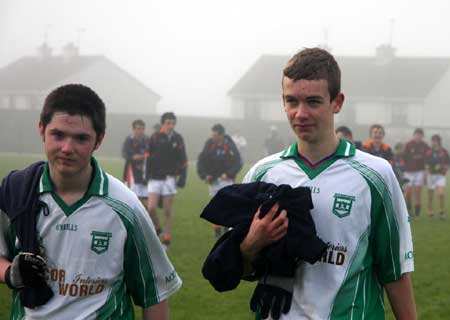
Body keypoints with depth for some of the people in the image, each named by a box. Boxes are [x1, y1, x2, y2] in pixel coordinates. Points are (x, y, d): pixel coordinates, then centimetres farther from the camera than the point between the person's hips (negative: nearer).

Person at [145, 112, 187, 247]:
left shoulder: (178, 138, 2)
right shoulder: (155, 137, 0)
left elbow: (183, 160, 5)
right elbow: (149, 157, 3)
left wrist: (182, 178, -1)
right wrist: (147, 175, -2)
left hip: (170, 178, 0)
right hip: (155, 178, 0)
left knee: (167, 212, 3)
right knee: (151, 208, -9)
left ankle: (166, 239, 10)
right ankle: (157, 228, 18)